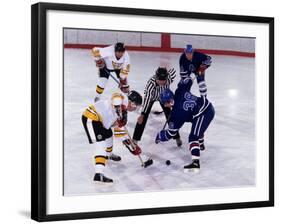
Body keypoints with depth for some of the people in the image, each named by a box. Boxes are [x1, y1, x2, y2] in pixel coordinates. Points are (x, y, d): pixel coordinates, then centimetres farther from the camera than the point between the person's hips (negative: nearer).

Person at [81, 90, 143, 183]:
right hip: (91, 118, -10)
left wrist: (132, 145, 25)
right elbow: (115, 96, -30)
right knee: (101, 145, -18)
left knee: (108, 134, 31)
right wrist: (119, 113, -34)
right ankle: (99, 174, -27)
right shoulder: (123, 98, -6)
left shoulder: (123, 111, 19)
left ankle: (108, 154, 60)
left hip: (99, 120, 10)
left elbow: (120, 127, 25)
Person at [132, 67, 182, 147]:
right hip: (151, 96, -3)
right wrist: (142, 114, -46)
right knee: (144, 117, -12)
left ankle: (177, 137, 17)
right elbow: (147, 99, -45)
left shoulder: (169, 78, -36)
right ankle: (135, 139, -3)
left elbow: (173, 70, -12)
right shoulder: (151, 83, -45)